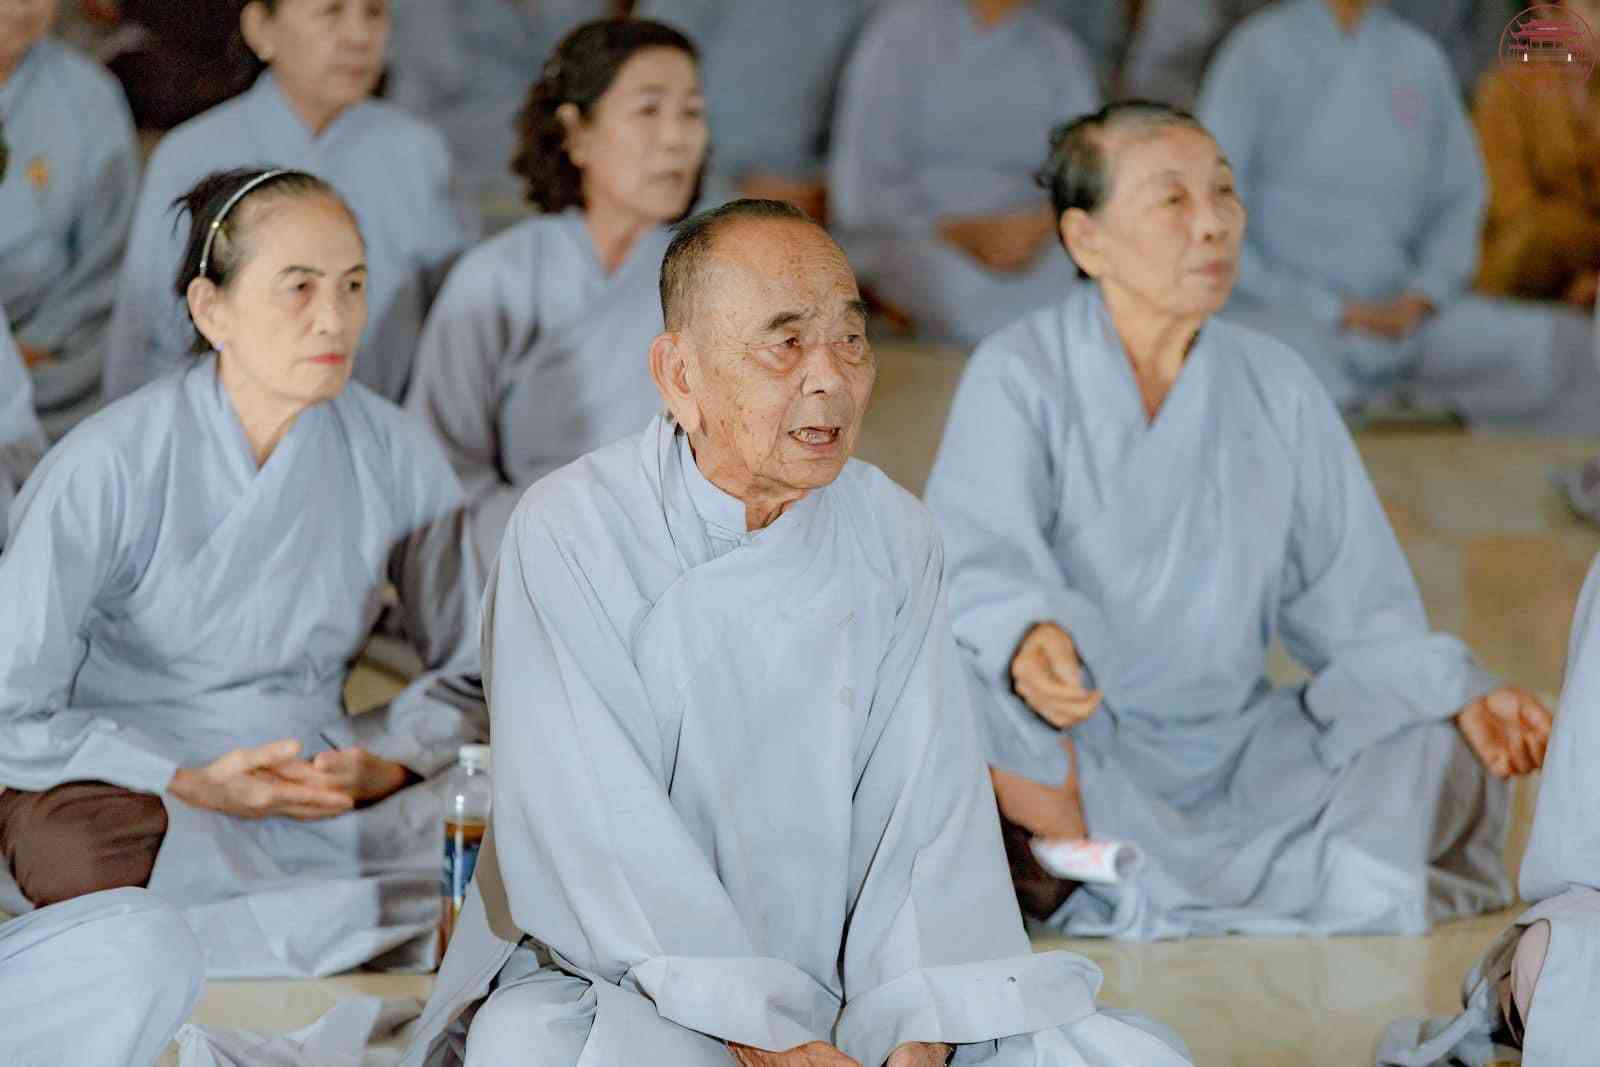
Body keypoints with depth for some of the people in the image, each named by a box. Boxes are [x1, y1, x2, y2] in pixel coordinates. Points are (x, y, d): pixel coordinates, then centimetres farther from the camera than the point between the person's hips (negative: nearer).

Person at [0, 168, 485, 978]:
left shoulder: (393, 456, -2)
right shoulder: (108, 467, -12)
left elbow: (469, 676, 9)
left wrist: (379, 767, -10)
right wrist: (188, 783, -19)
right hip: (119, 782, -2)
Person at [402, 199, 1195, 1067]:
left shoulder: (893, 535, 4)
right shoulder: (569, 532, -10)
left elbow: (930, 815, -4)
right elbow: (602, 840, -18)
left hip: (859, 983, 4)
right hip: (620, 978, -4)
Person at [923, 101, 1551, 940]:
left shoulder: (1277, 388, 9)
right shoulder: (1018, 376, -5)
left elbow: (1352, 606, 7)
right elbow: (976, 558, -20)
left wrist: (1460, 695, -11)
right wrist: (1027, 639, -43)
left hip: (1233, 743, 5)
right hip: (1072, 754, -4)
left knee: (1442, 760, -17)